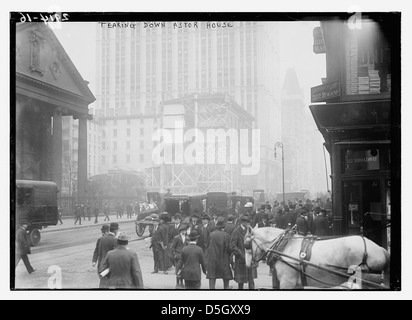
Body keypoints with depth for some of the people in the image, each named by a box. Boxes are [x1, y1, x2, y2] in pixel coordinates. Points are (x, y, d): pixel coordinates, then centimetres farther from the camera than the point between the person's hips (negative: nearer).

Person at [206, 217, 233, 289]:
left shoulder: (211, 234, -3)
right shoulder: (226, 235, -11)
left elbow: (208, 246, 2)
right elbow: (228, 248, -11)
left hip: (212, 260, 2)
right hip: (223, 260, -2)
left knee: (212, 278, 5)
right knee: (226, 279, 11)